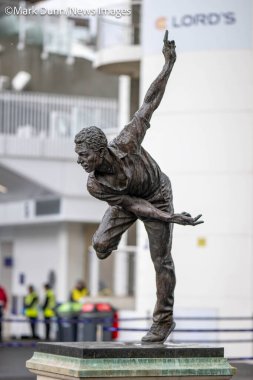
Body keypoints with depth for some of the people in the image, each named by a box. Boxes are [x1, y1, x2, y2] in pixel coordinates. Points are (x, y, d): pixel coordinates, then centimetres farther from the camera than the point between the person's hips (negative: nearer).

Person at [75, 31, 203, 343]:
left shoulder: (125, 144, -38)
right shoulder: (94, 185, -30)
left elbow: (150, 103, -30)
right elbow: (133, 204, -22)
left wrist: (169, 63, -32)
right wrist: (173, 218, -27)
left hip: (157, 194, -2)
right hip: (128, 201, 2)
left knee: (161, 260, -2)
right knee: (100, 245, -13)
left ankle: (163, 320, 10)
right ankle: (109, 237, 25)